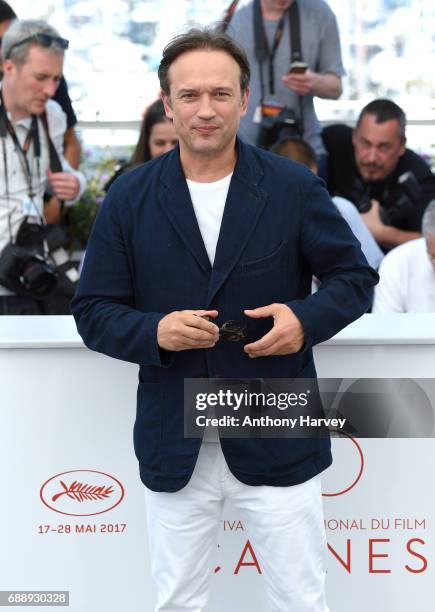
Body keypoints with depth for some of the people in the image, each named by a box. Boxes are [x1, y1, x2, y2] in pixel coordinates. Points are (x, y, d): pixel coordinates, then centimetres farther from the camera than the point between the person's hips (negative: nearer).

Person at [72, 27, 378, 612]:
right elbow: (93, 310, 2)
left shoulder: (293, 186, -3)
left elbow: (354, 275, 5)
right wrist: (153, 332, -19)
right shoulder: (129, 197, 0)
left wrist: (307, 319, -16)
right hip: (174, 448, 1)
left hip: (278, 441, -1)